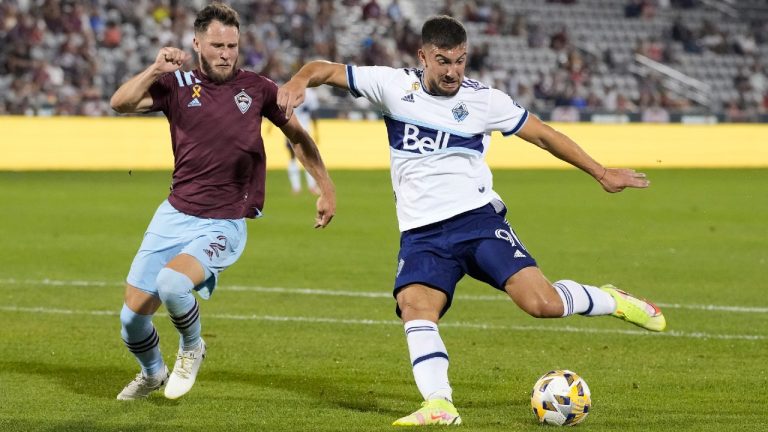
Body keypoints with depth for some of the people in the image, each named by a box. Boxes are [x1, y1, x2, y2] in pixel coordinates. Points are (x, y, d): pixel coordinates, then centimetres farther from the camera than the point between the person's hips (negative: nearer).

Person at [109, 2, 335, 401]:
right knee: (133, 316, 3)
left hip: (224, 225, -3)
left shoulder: (256, 88, 0)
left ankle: (192, 349, 2)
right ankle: (152, 373, 37)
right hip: (174, 215, 3)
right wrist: (155, 70, -28)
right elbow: (120, 103, -15)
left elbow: (297, 135, 13)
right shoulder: (177, 84, -1)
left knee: (172, 283, -30)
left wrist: (326, 188, 11)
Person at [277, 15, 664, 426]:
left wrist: (602, 174, 11)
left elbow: (543, 134, 10)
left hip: (477, 218, -1)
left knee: (541, 303, -17)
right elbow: (327, 69, 2)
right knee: (415, 307, -26)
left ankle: (611, 301, 12)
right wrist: (299, 80, -22)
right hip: (421, 234, 1)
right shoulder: (395, 85, 1)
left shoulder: (485, 100, 1)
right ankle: (439, 406, -28)